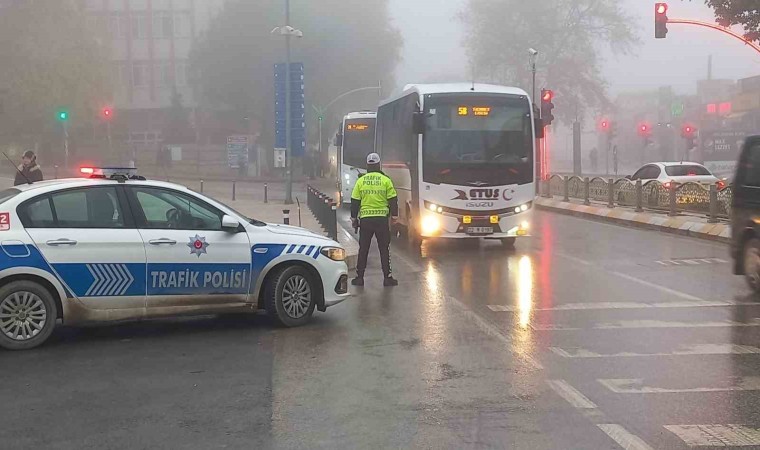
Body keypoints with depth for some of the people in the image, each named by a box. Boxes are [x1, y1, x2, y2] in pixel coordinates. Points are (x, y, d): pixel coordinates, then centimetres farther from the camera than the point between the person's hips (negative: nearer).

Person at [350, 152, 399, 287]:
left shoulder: (360, 181, 3)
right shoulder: (385, 180, -3)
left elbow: (355, 201, 6)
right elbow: (393, 200, -2)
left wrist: (354, 217, 14)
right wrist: (394, 215, 8)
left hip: (365, 219, 1)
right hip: (382, 218, -1)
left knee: (363, 249, 9)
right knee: (384, 249, 5)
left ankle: (359, 277, 10)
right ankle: (387, 277, 4)